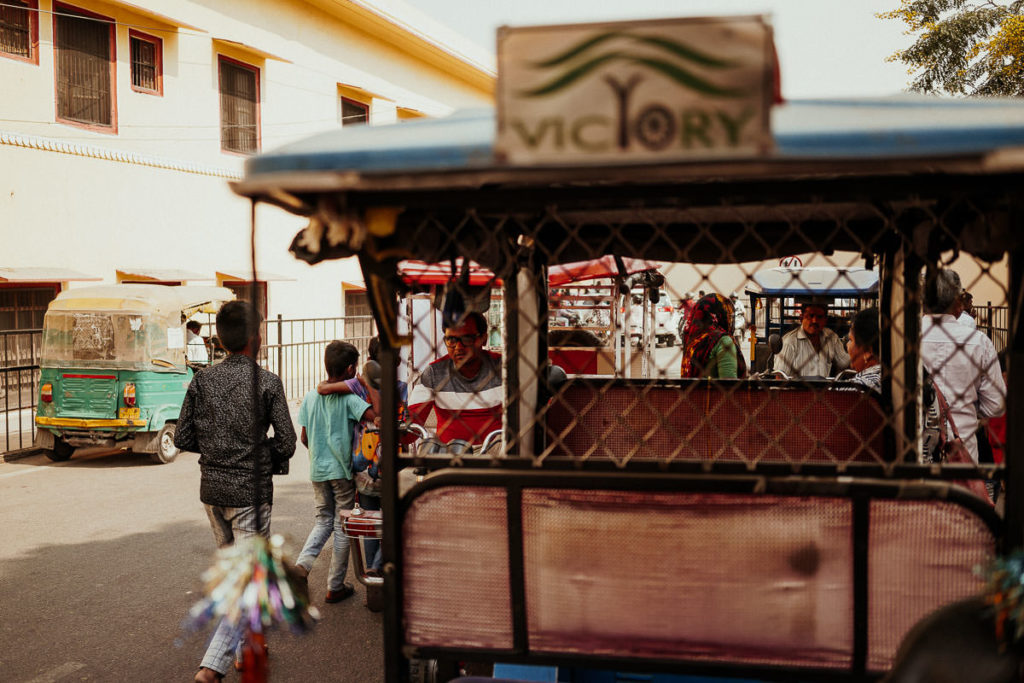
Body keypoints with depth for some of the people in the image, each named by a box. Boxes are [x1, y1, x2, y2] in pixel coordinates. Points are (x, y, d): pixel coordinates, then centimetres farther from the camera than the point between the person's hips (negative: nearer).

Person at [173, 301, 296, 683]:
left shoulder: (202, 382, 1)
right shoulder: (267, 383, -11)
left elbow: (182, 439, 3)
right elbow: (286, 444, -10)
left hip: (212, 490, 6)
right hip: (250, 492, -5)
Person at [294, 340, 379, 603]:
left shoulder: (310, 398, 2)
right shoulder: (348, 398, -15)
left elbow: (304, 437, 6)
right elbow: (376, 414, -30)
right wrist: (369, 386, -17)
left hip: (317, 470, 5)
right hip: (342, 470, -5)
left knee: (323, 520, 20)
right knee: (342, 526, 8)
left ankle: (302, 563, -3)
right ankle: (335, 587, 16)